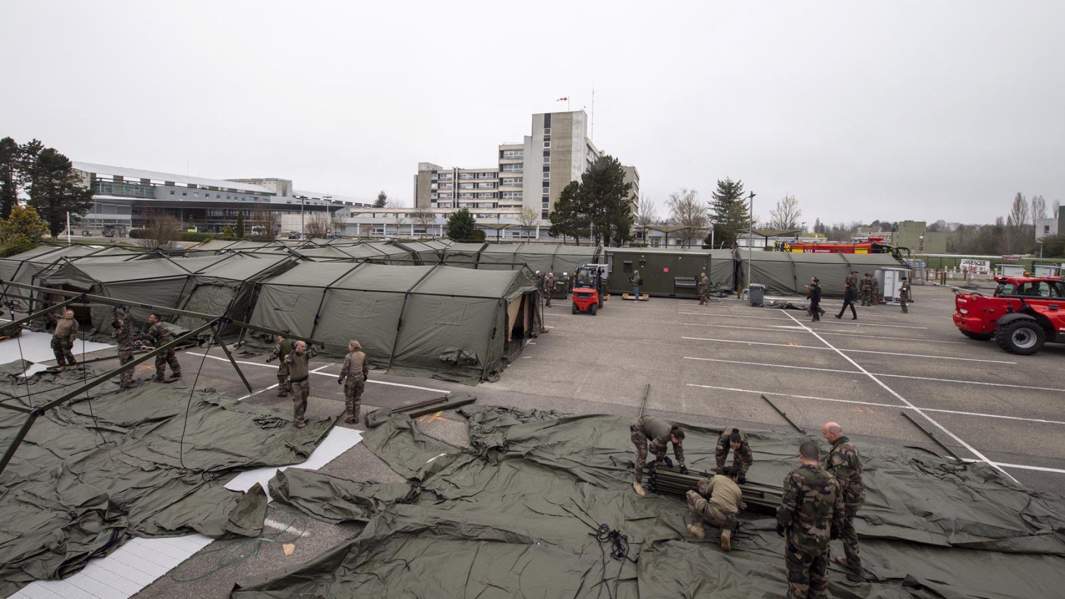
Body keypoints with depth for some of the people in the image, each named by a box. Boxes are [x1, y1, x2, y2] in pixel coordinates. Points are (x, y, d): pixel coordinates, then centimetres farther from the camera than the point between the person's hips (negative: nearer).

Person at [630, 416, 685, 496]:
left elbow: (679, 450, -5)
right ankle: (637, 483, -8)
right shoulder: (664, 435, -36)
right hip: (638, 428, -8)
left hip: (649, 427, 8)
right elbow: (652, 447, -23)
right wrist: (663, 457, -11)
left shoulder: (675, 433, -14)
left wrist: (682, 465, -8)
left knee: (663, 447, 2)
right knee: (642, 454, -17)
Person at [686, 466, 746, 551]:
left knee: (690, 494, 17)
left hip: (712, 514, -3)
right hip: (728, 520, 3)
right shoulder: (738, 490, 18)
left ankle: (697, 527, 9)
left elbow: (706, 492, 23)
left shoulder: (717, 477, 11)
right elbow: (738, 507, 23)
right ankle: (727, 532, 4)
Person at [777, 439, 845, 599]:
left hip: (800, 539, -5)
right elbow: (839, 511, 4)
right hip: (822, 539, 5)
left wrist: (780, 525, -4)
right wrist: (834, 530, 20)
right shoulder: (831, 480, -3)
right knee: (819, 577, 23)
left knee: (798, 578, 10)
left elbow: (786, 508, -22)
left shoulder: (795, 477, -21)